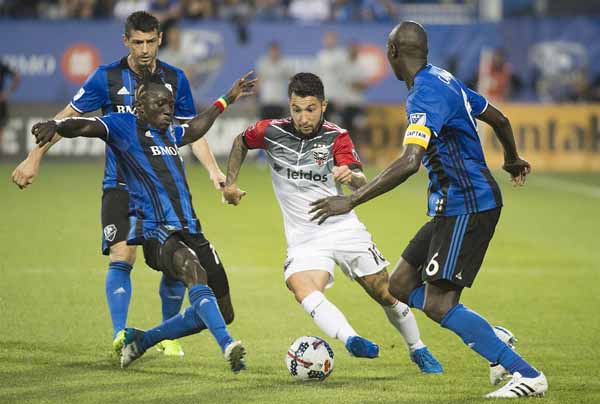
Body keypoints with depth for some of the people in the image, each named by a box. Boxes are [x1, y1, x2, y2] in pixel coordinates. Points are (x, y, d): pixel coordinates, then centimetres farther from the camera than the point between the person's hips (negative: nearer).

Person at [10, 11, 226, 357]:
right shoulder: (107, 77, -3)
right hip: (120, 186, -2)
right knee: (121, 257, -17)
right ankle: (120, 335, -21)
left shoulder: (175, 79, 4)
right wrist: (35, 158, -2)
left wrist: (214, 171, 0)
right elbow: (69, 117, 2)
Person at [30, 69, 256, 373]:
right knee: (195, 273, -38)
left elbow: (194, 130, 45)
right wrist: (57, 126, -39)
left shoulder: (168, 132, 22)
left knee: (222, 312, 9)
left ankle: (141, 340, 21)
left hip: (189, 231, 8)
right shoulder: (124, 126, 0)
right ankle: (227, 346, -52)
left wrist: (226, 100, 50)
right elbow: (85, 126, -18)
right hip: (156, 232, -8)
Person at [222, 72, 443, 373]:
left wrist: (351, 176, -45)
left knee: (385, 294, 3)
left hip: (343, 227, 0)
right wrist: (230, 182, 10)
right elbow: (241, 142, 18)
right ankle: (351, 341, -49)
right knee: (302, 288, -32)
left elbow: (361, 183, -22)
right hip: (304, 239, 0)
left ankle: (418, 351, 27)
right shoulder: (271, 132, -4)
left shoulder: (337, 137, -7)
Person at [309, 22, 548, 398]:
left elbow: (409, 162, -32)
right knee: (401, 286, 11)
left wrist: (351, 201, -31)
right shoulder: (443, 79, 10)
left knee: (437, 305, -13)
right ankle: (495, 339, 12)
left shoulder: (426, 94, -20)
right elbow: (499, 119, 23)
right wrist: (513, 159, 44)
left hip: (466, 208, -10)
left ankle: (528, 375, -9)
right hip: (452, 207, 10)